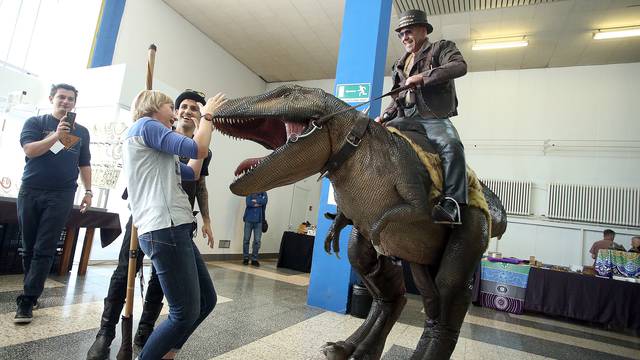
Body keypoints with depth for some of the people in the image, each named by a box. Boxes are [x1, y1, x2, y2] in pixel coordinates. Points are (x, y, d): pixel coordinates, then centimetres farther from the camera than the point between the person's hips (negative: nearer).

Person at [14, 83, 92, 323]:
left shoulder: (81, 131, 13)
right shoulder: (35, 122, 8)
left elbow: (84, 164, 17)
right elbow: (29, 150, -8)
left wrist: (88, 191, 10)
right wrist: (56, 136, -21)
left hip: (61, 196, 0)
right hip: (30, 192, 0)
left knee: (44, 250, -5)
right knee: (29, 248, 8)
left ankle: (27, 301, -1)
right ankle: (33, 292, 22)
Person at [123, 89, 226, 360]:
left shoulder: (154, 146, 27)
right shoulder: (145, 125, -1)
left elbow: (192, 173, 27)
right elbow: (198, 150, -11)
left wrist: (203, 128, 31)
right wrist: (207, 116, 6)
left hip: (174, 230, 10)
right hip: (165, 231, -10)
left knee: (206, 301, 13)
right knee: (185, 313, -7)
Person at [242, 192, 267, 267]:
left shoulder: (263, 193, 10)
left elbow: (265, 201, -11)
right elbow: (248, 203, -11)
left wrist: (255, 200, -9)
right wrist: (259, 203, -9)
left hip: (259, 221, 1)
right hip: (249, 219, -1)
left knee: (257, 241, 0)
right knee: (246, 239, 2)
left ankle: (254, 259, 10)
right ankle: (245, 258, 14)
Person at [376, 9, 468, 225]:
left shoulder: (442, 48, 12)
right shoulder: (400, 65, 28)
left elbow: (460, 66, -10)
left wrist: (422, 76, -18)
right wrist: (384, 116, 9)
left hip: (435, 118, -6)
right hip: (406, 118, 6)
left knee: (451, 145, -35)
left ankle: (452, 202, -38)